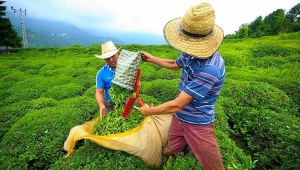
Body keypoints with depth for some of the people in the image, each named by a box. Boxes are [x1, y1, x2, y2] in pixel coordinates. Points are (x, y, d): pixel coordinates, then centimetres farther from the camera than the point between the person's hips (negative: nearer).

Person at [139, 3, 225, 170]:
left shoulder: (210, 68, -34)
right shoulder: (191, 53, -7)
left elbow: (177, 105, -30)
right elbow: (175, 64, 19)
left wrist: (149, 111, -15)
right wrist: (151, 58, 20)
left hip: (198, 124, -7)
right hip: (179, 117, 7)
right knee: (169, 155, 26)